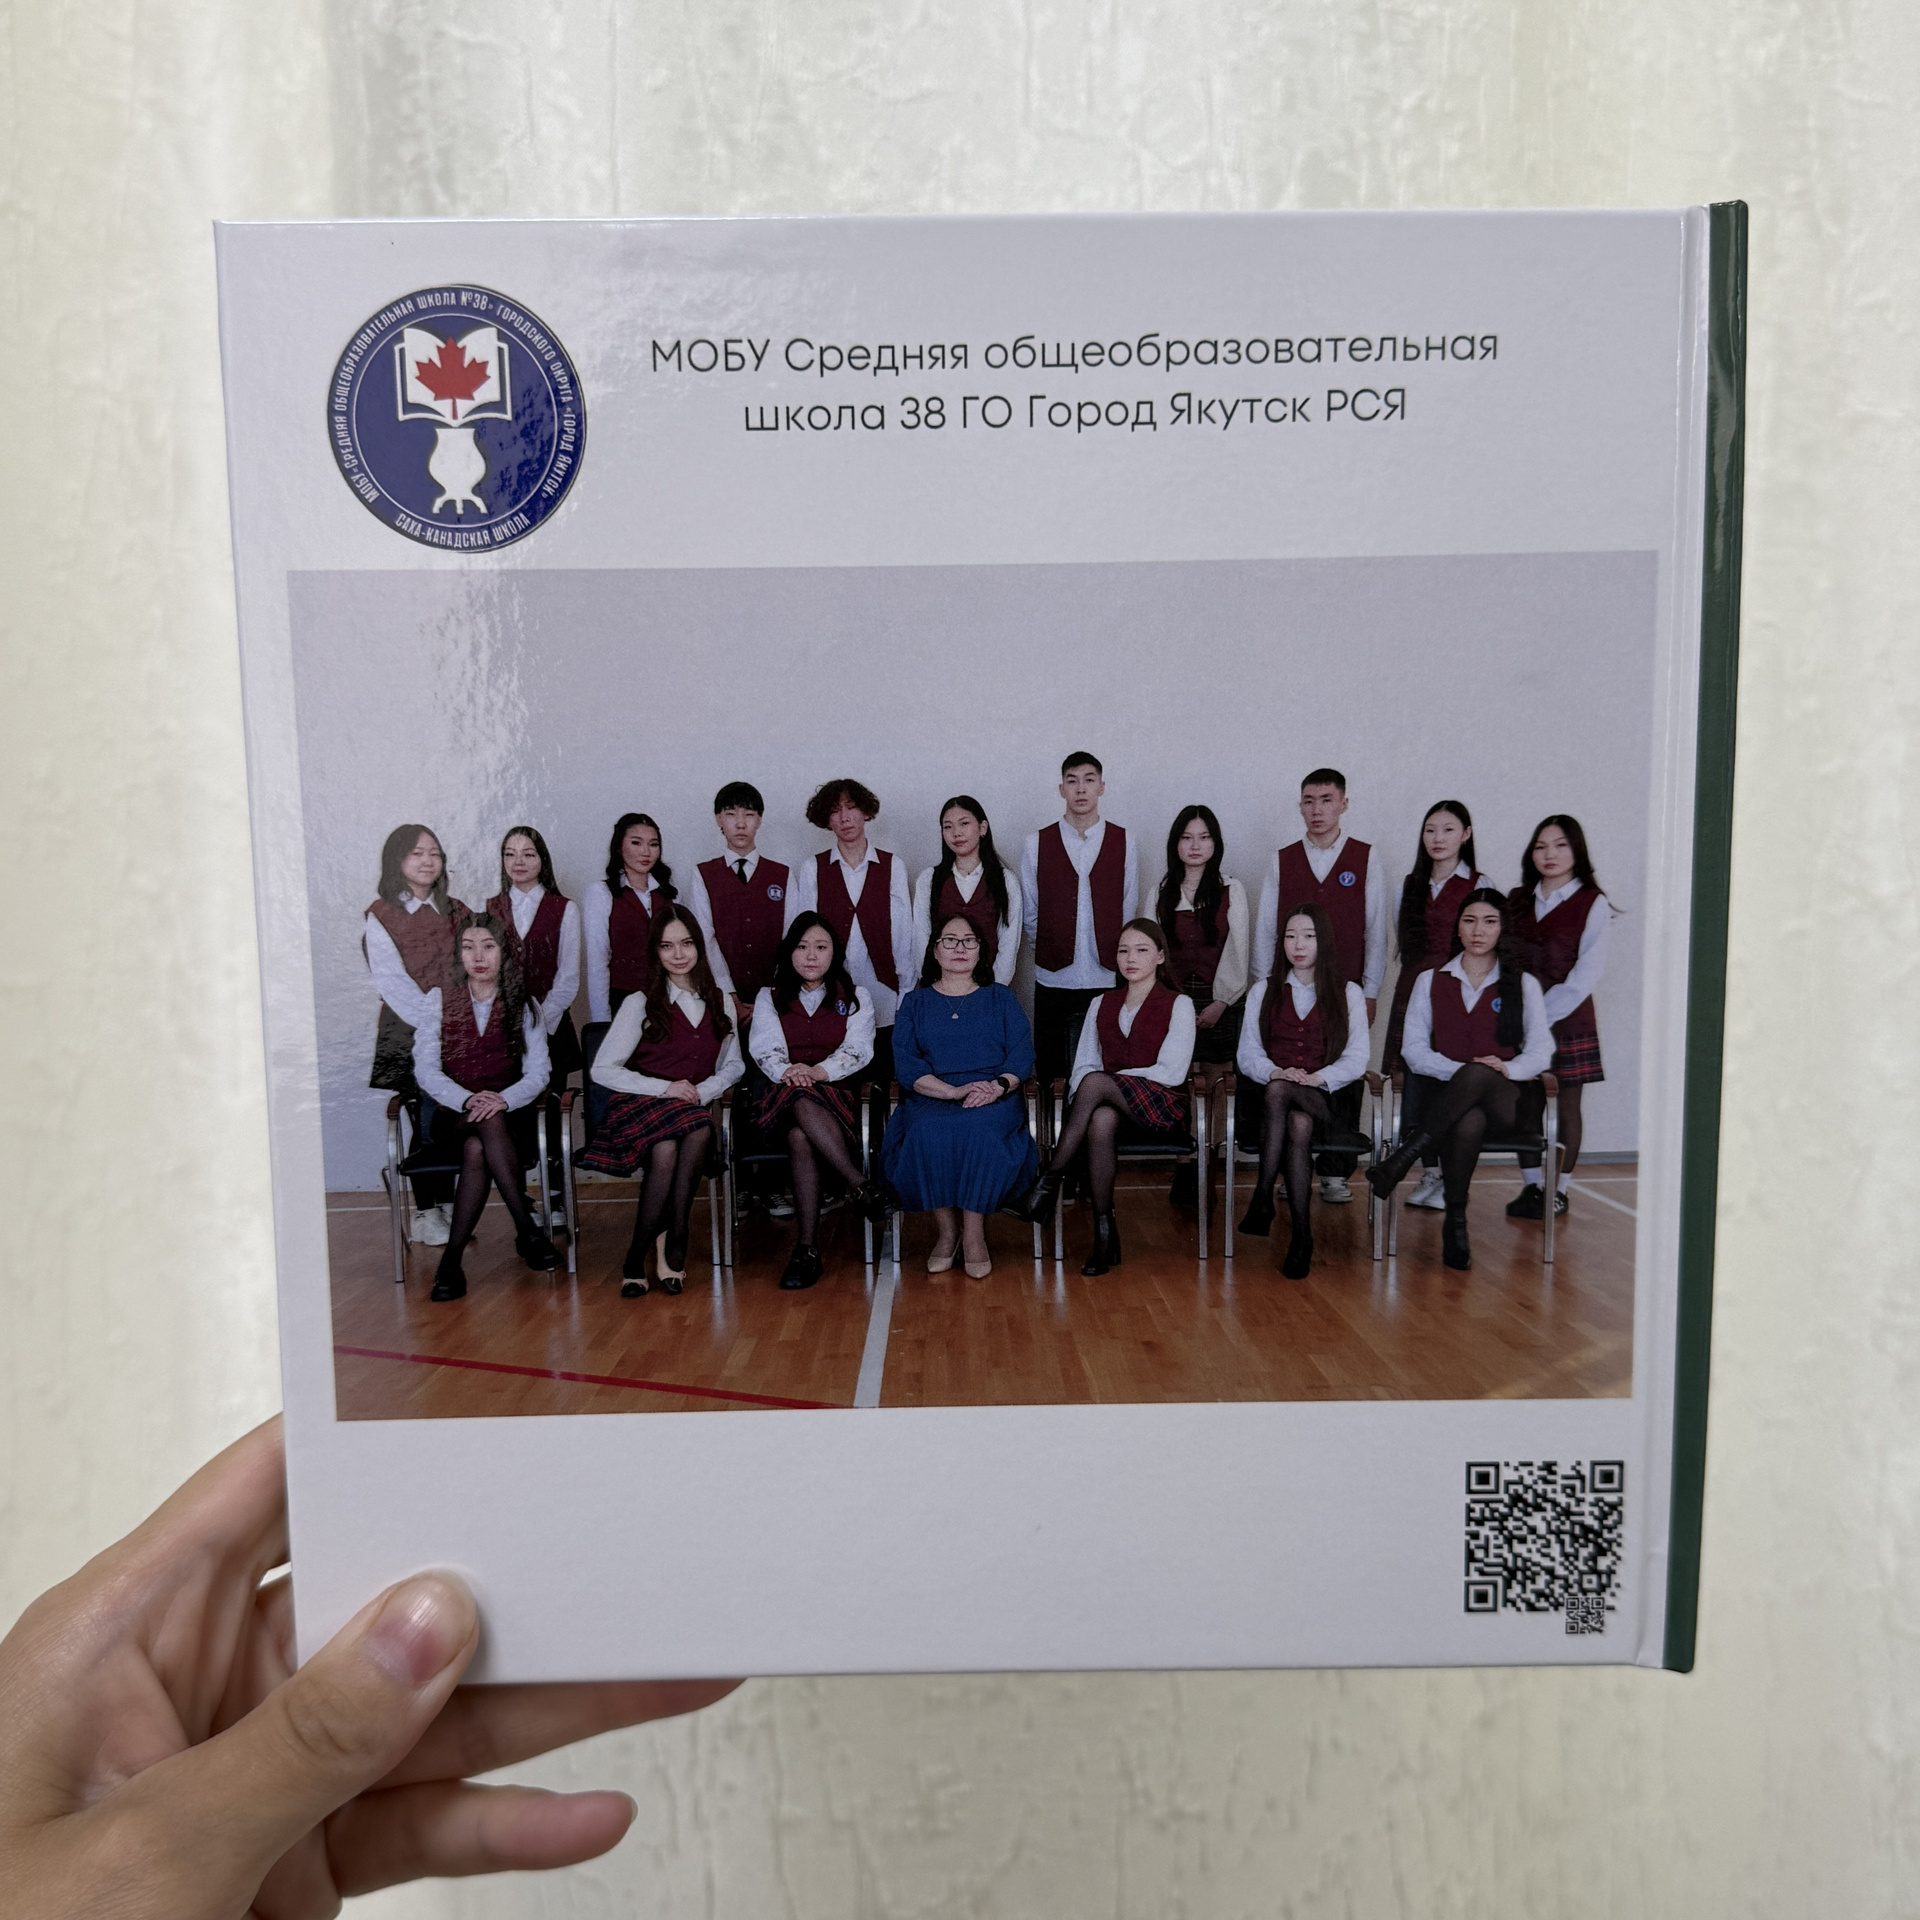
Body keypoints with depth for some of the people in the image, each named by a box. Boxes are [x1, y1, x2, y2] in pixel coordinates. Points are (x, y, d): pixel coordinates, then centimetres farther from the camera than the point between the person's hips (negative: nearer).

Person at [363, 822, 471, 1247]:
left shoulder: (456, 912, 12)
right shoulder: (382, 918, -1)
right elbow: (394, 984, -9)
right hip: (408, 1034, -3)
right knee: (427, 1120, -2)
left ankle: (447, 1206, 10)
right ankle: (426, 1213, 7)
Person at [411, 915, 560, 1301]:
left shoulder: (523, 1005, 8)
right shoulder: (440, 1000, 7)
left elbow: (538, 1072, -3)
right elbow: (425, 1069, -5)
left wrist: (503, 1099, -24)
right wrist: (468, 1100, -24)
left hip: (509, 1114, 1)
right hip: (452, 1118, 0)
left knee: (477, 1150, -34)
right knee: (489, 1123, -35)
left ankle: (451, 1259, -29)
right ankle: (528, 1229, -34)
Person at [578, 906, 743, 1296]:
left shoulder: (719, 1002, 15)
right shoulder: (640, 1003, 4)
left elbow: (734, 1065, 17)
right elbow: (602, 1070, -2)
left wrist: (705, 1090, -5)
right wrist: (664, 1088, -13)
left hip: (697, 1107, 3)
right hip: (642, 1104, -2)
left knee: (699, 1134, -36)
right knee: (666, 1150, -37)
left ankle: (669, 1245, -26)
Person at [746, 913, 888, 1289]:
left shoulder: (854, 998, 16)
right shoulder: (769, 998, 19)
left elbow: (857, 1050, 0)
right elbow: (764, 1048, 2)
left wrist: (817, 1072, -19)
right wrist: (787, 1072, -22)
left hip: (837, 1095, 0)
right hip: (782, 1098, 1)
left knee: (800, 1137, -36)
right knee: (801, 1104, -39)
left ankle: (807, 1248, -37)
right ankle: (862, 1187, -39)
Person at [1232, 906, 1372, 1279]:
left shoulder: (1348, 993, 15)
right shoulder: (1263, 990, 19)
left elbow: (1356, 1059, 2)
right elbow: (1247, 1054, 8)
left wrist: (1316, 1078, -17)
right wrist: (1275, 1072, -14)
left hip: (1323, 1099, -1)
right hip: (1269, 1098, 1)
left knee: (1278, 1092, -37)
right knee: (1297, 1127, -36)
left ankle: (1263, 1199, -36)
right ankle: (1301, 1235, -37)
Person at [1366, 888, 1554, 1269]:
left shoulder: (1523, 985, 15)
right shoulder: (1430, 981, 15)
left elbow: (1540, 1051, 5)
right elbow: (1414, 1049, 5)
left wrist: (1507, 1068, -17)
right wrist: (1458, 1069, -13)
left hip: (1503, 1098, -1)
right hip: (1447, 1095, 1)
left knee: (1477, 1075, -41)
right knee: (1468, 1124, -40)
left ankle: (1402, 1159, -37)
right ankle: (1455, 1222, -26)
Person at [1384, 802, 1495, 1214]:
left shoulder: (1479, 885, 1)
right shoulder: (1410, 885, 14)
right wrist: (1416, 975, 10)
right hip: (1413, 991, 4)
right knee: (1414, 1086, 2)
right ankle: (1428, 1174, 13)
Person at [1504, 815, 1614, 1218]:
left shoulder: (1593, 904, -3)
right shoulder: (1517, 900, 10)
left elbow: (1587, 973, -10)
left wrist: (1545, 1013, -16)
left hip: (1568, 1018, -3)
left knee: (1567, 1105, 4)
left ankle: (1560, 1190, 13)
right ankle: (1531, 1186, 15)